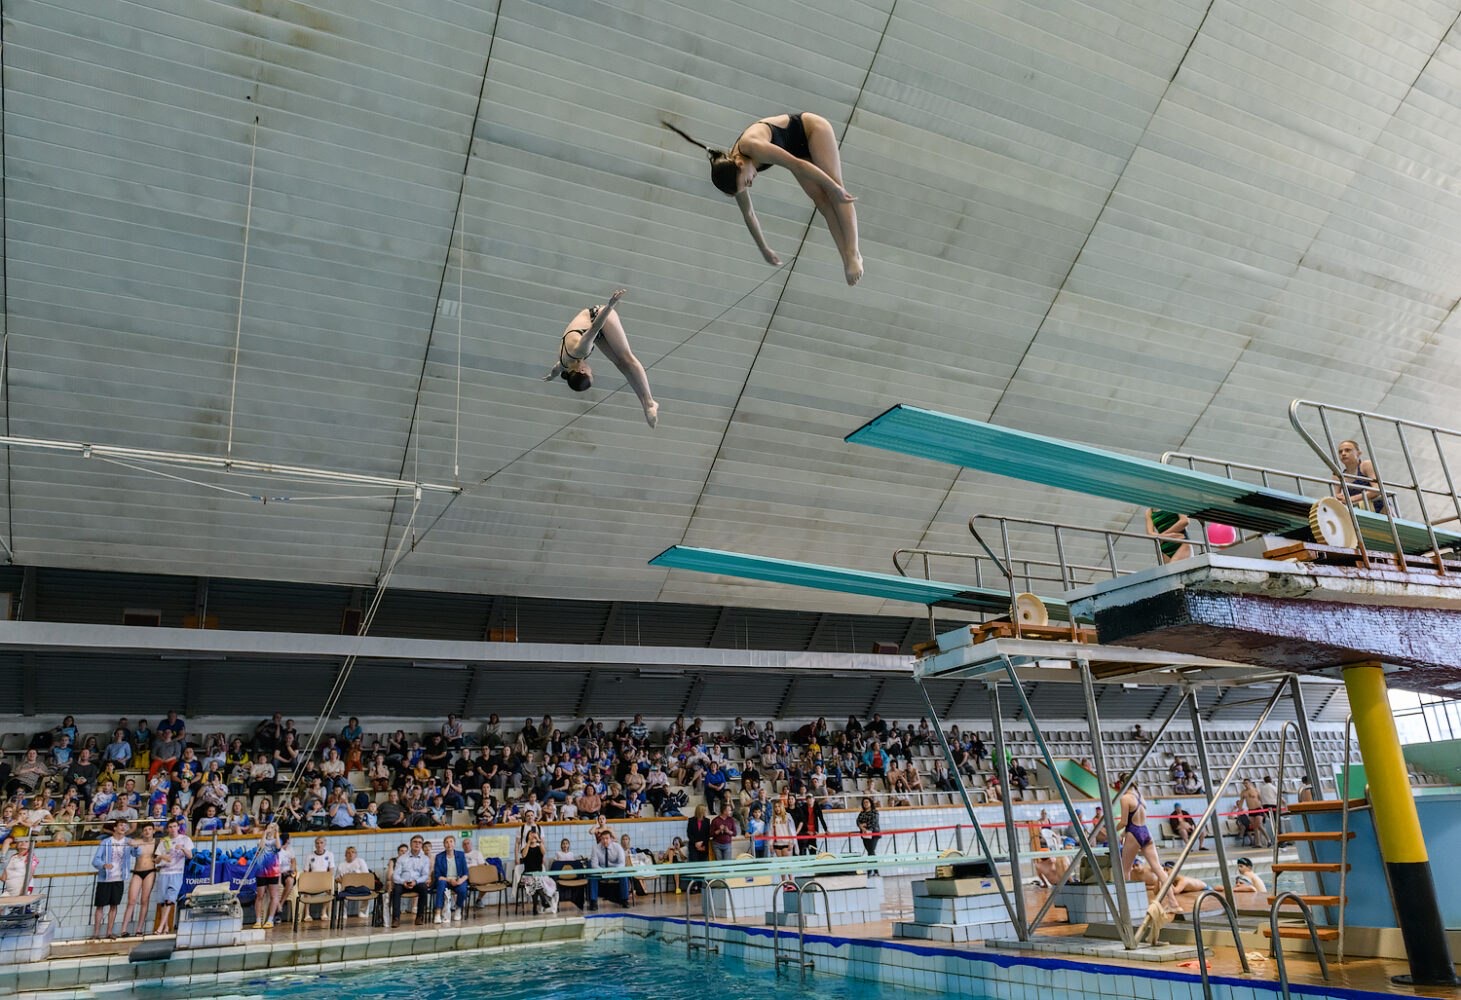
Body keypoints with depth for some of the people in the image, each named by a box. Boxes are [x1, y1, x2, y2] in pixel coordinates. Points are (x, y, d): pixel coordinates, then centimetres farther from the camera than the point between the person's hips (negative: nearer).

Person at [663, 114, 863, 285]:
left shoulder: (752, 146, -40)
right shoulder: (733, 167, -16)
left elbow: (797, 164, -36)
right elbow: (747, 213, -5)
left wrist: (836, 188, -30)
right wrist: (764, 249, 4)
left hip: (812, 128, -6)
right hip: (797, 148, 6)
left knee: (833, 193, -17)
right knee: (821, 200, -7)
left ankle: (853, 254, -23)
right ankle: (847, 259, -13)